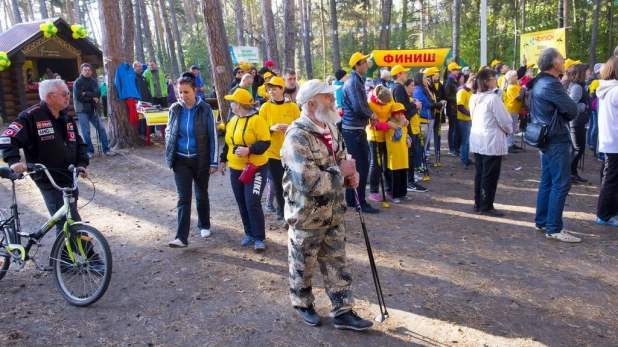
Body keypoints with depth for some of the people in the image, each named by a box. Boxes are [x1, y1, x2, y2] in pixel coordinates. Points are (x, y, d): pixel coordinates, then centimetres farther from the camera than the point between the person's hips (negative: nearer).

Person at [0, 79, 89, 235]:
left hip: (70, 179, 7)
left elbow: (79, 143, 17)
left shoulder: (67, 118, 13)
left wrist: (82, 163, 0)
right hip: (50, 182, -7)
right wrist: (13, 160, -29)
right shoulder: (31, 117, -10)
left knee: (70, 221, 18)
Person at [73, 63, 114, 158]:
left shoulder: (93, 81, 7)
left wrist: (86, 93, -15)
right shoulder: (77, 82, -6)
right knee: (86, 132, -2)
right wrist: (92, 97, -9)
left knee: (101, 128, 0)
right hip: (82, 110, -4)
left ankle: (106, 149, 7)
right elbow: (79, 97, -14)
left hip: (93, 109, 4)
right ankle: (89, 151, 8)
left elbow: (98, 94, -5)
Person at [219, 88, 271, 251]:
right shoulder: (232, 120, 10)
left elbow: (265, 142, -19)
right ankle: (249, 233, 24)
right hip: (235, 169, 7)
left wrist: (249, 149, -30)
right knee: (242, 203, 11)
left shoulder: (256, 120, -14)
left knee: (252, 203, -10)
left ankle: (259, 238, 2)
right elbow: (228, 143, 20)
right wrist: (223, 160, 19)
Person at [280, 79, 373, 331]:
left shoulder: (331, 129, 4)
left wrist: (350, 175, -7)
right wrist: (341, 172, -20)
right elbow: (308, 183, -34)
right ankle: (303, 304, 38)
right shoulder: (297, 137, -25)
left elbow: (341, 161, 17)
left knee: (337, 264, 15)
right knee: (303, 265, 15)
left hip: (334, 213, 7)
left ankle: (343, 311, 28)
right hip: (307, 216, -7)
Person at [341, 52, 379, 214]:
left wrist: (369, 115, 3)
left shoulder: (357, 80, 16)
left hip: (354, 129, 10)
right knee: (361, 166, -6)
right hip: (354, 129, -10)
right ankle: (361, 202, 2)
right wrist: (372, 115, -8)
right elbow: (358, 107, -25)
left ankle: (351, 200, 23)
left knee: (354, 165, 15)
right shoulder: (353, 82, -16)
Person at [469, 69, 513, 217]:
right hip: (491, 141, -8)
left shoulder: (474, 98, 8)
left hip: (477, 139, 8)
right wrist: (509, 130, 8)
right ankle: (486, 206, 7)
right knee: (490, 175, 0)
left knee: (480, 172, 14)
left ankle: (478, 204, 20)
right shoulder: (493, 98, -17)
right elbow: (504, 119, -14)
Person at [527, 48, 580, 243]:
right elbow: (572, 111, -16)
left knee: (547, 182, 14)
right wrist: (564, 118, 2)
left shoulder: (539, 83, 13)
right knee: (561, 184, -7)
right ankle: (554, 229, -3)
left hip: (546, 137, 10)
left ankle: (541, 222, 21)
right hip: (557, 139, -10)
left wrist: (560, 117, 1)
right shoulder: (551, 85, -18)